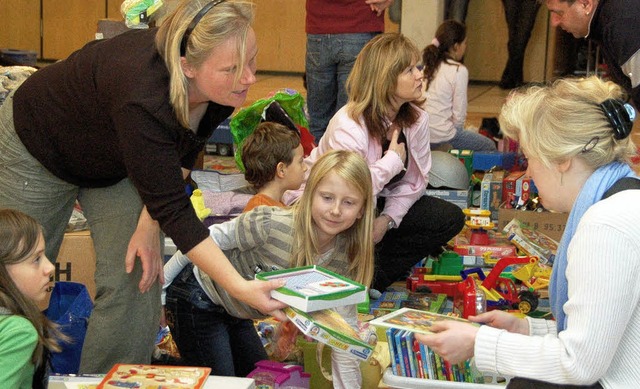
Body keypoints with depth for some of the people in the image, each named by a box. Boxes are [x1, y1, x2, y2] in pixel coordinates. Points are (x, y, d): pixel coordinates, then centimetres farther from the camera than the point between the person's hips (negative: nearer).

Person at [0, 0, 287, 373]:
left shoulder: (224, 87, -24)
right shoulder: (144, 98, -44)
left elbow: (183, 153, -6)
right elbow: (174, 210, -40)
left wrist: (150, 223, -15)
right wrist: (241, 287, -45)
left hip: (118, 163, 6)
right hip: (39, 148, -5)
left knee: (136, 282, -4)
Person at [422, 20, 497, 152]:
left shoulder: (428, 65, 6)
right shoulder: (459, 71, -13)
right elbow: (459, 112, -12)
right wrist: (457, 130, 6)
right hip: (442, 135, -7)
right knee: (490, 146, 15)